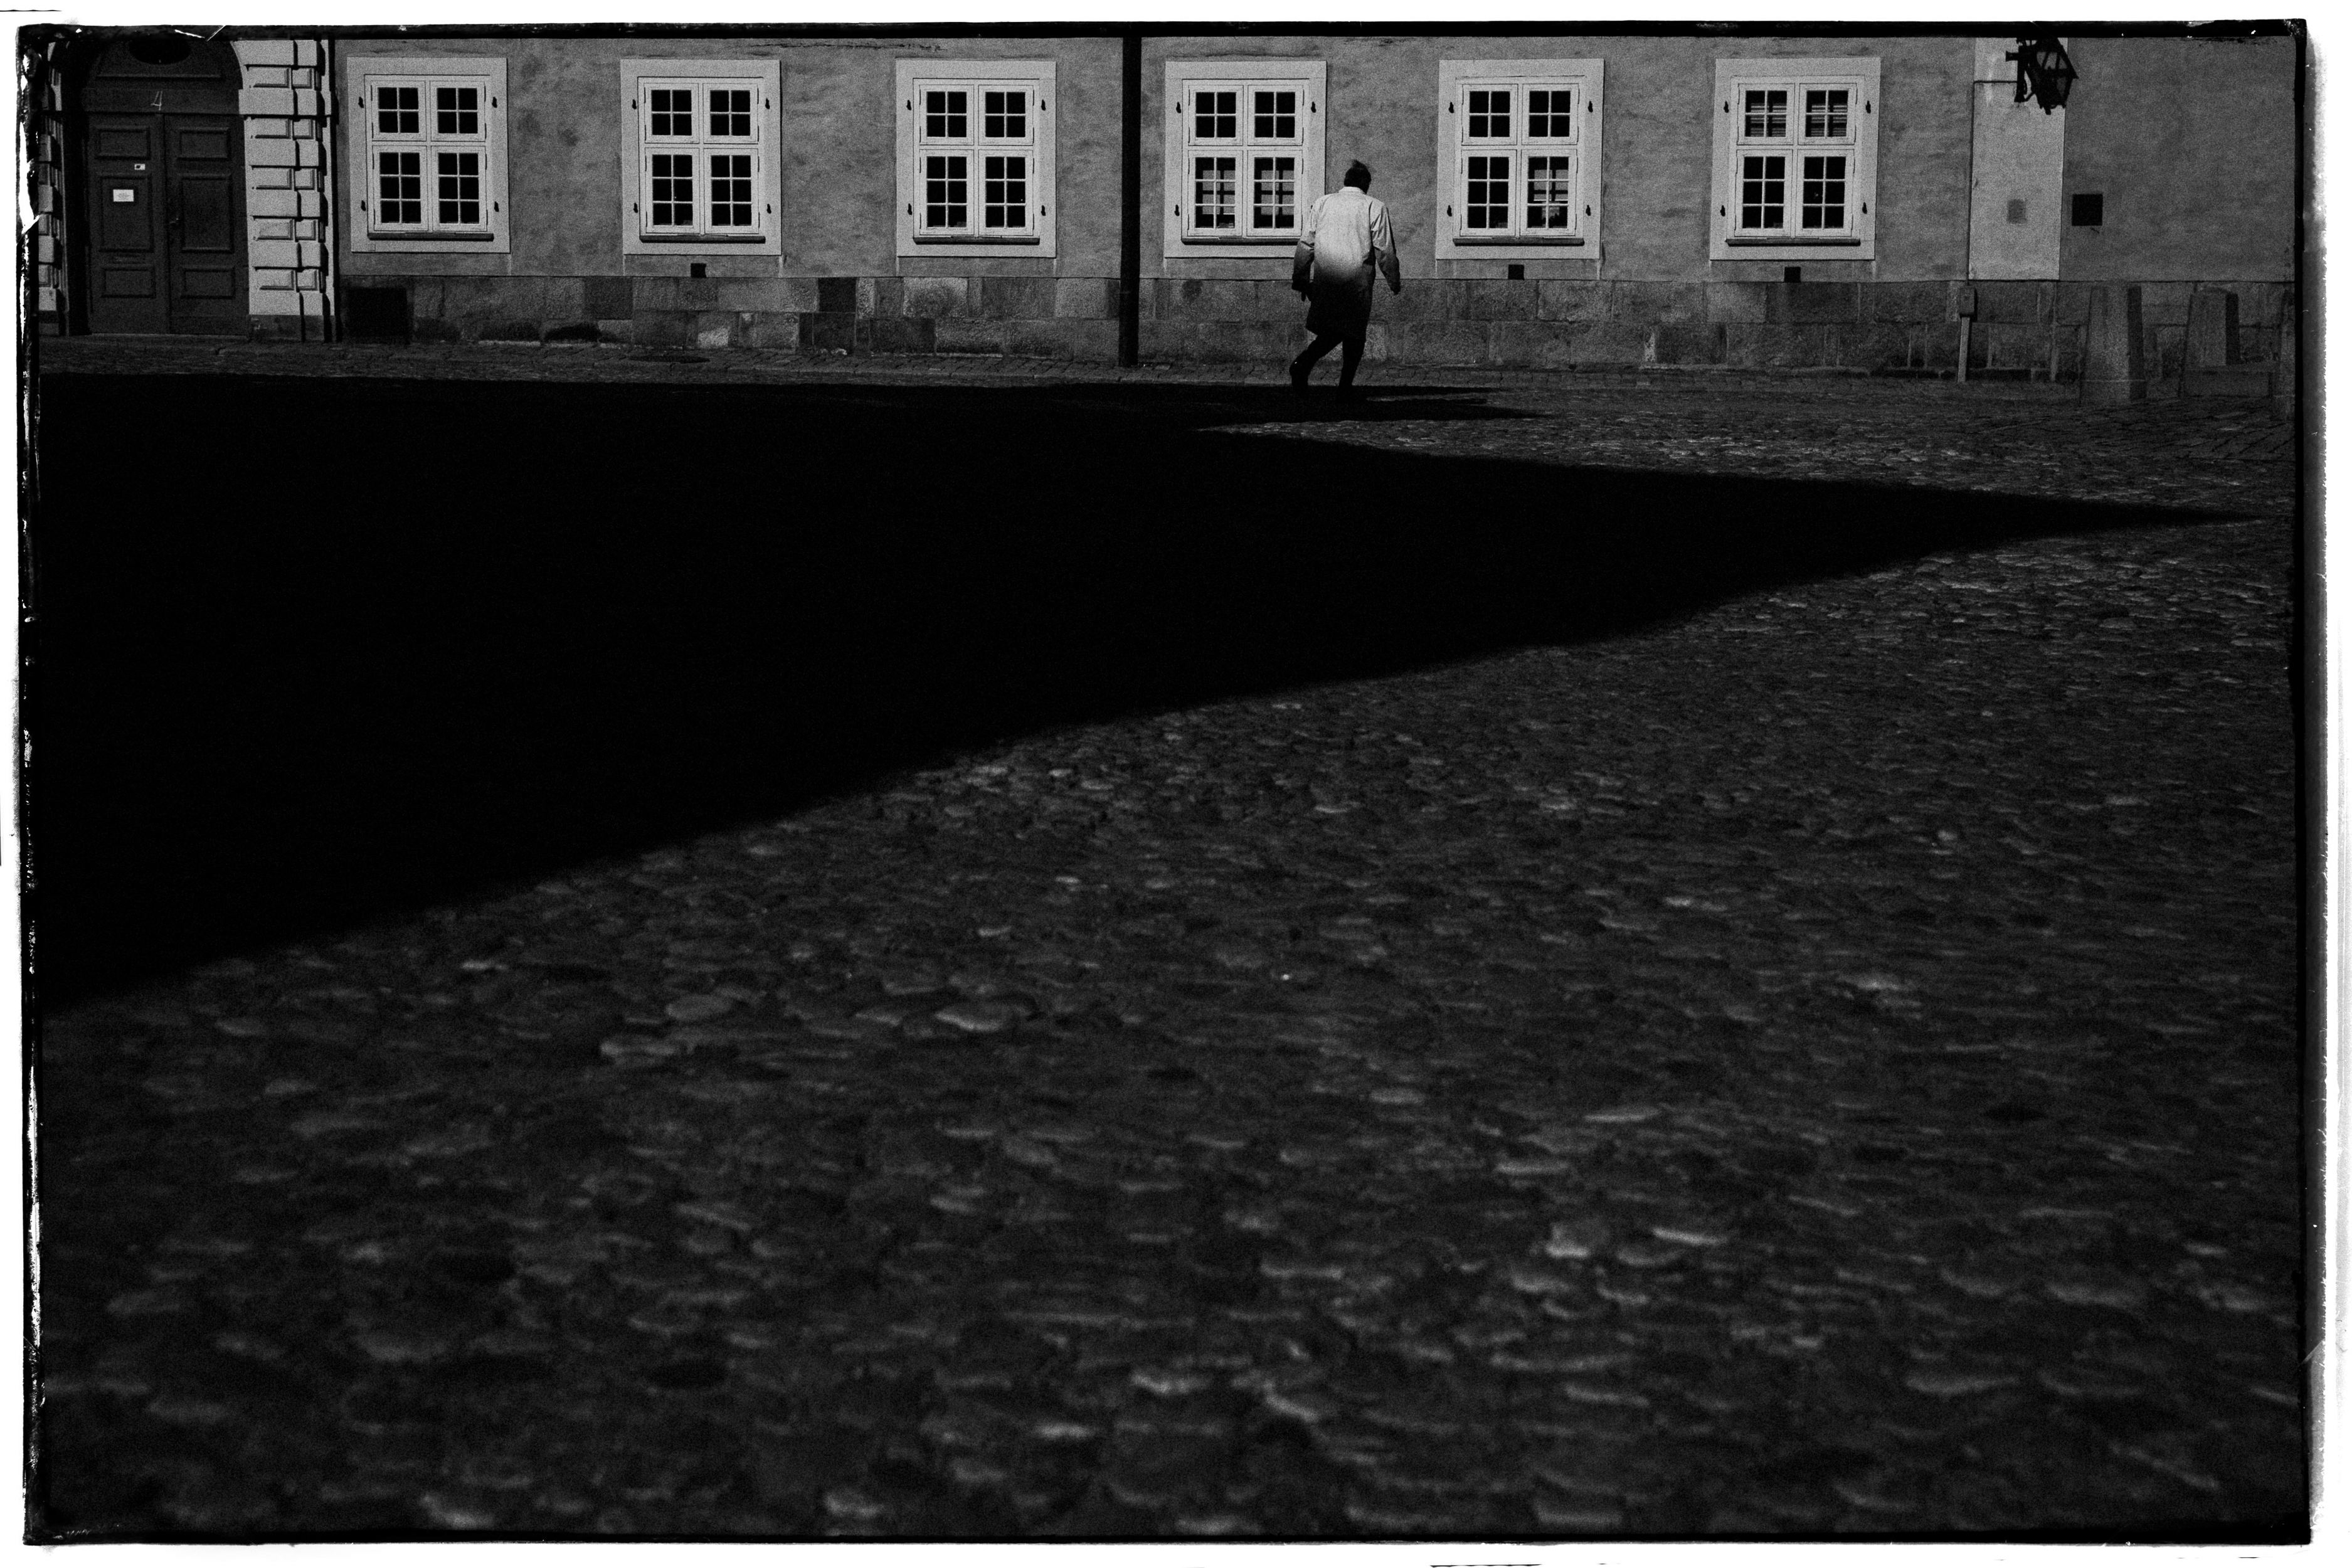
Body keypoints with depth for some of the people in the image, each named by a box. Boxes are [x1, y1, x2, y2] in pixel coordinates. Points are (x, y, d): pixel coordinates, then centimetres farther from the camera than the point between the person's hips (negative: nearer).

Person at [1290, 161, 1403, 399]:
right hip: (1357, 279, -3)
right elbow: (1385, 249, -2)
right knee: (1354, 334, 9)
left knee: (1331, 331, 12)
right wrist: (1394, 281, 9)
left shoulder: (1321, 203, 8)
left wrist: (1301, 279, 14)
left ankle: (1303, 362, -12)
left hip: (1324, 280, 3)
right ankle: (1346, 385, 8)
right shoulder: (1375, 207, 0)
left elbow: (1306, 244, 8)